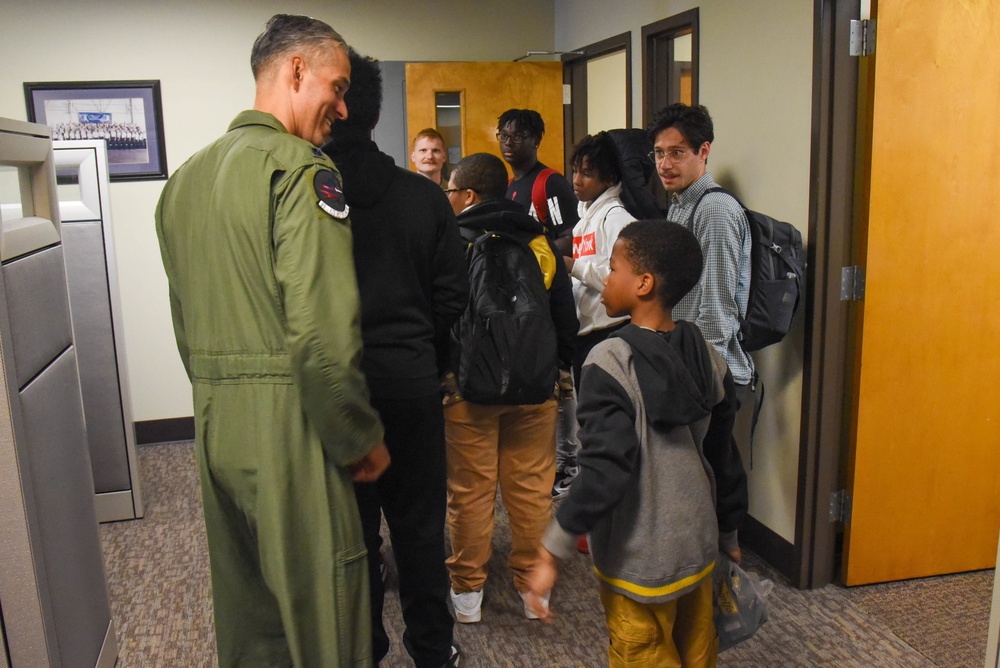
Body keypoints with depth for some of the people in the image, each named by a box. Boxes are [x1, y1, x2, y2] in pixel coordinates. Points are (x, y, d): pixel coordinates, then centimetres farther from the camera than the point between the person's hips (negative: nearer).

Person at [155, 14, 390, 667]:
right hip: (287, 424, -8)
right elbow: (324, 332, -21)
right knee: (320, 614, 6)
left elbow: (185, 320, 17)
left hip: (214, 423, 8)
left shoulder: (185, 176, 13)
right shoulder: (301, 170, -13)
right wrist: (361, 439, -10)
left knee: (244, 609, 22)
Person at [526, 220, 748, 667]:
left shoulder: (611, 361, -20)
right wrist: (728, 532, 19)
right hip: (698, 547, 6)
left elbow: (605, 469, -25)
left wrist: (553, 551, -19)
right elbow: (724, 457, 5)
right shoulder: (707, 357, -2)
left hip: (638, 559, -5)